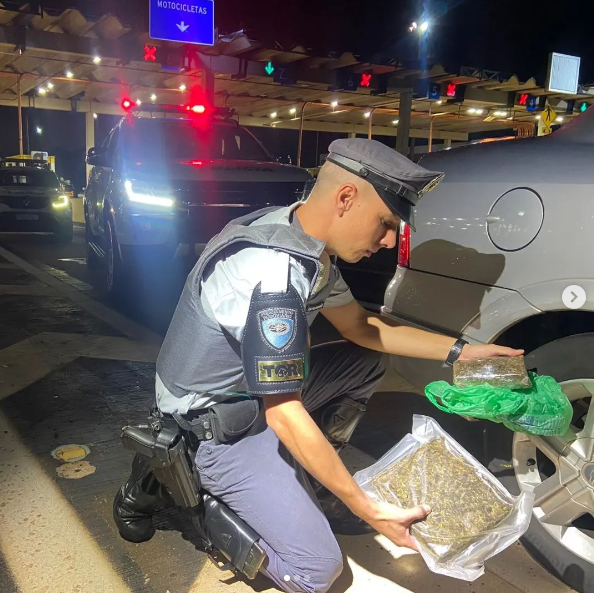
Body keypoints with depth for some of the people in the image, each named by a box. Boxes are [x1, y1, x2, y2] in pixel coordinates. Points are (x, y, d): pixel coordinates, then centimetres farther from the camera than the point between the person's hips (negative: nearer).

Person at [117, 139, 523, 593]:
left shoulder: (302, 238, -3)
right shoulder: (274, 273, -32)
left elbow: (359, 325, 8)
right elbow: (285, 415, -28)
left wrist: (460, 351, 4)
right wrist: (366, 508, -21)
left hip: (254, 390, 9)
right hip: (212, 424, -9)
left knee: (367, 363, 10)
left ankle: (309, 482, 15)